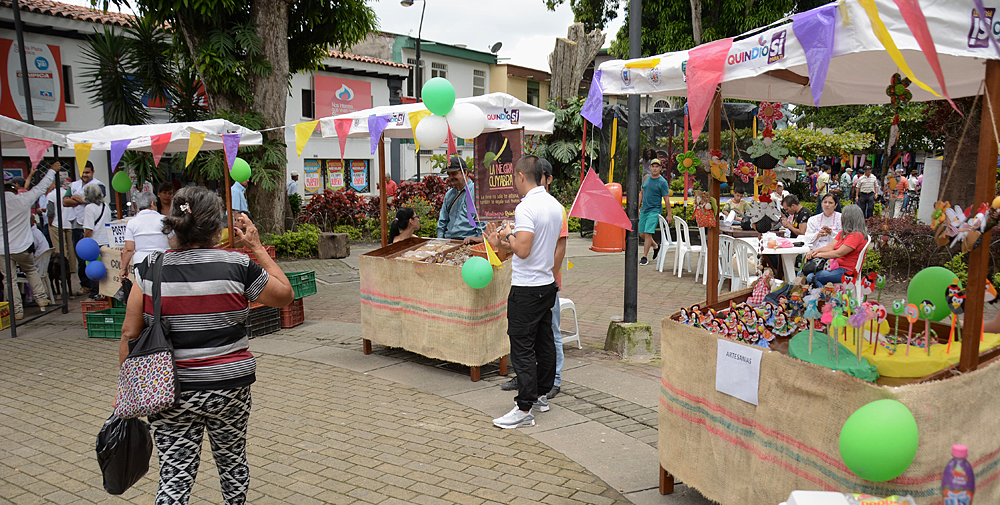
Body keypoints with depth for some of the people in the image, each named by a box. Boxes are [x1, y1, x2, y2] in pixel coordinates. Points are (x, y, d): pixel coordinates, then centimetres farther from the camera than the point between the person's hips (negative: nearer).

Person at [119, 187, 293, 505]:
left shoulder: (150, 269, -6)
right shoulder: (237, 267, -10)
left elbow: (130, 334, -3)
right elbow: (285, 295, 4)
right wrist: (256, 248, 6)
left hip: (170, 392, 1)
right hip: (229, 386, 0)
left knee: (174, 477, 6)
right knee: (233, 462, 21)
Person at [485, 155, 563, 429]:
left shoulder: (526, 207, -19)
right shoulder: (555, 205, 9)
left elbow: (523, 250, -27)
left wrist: (508, 235, -9)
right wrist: (502, 242, 18)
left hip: (526, 289, -9)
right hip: (547, 284, 9)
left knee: (522, 347, -4)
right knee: (544, 342, 17)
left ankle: (525, 409, -1)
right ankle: (541, 394, 29)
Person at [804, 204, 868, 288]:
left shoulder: (856, 235, -14)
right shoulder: (843, 233, 18)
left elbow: (838, 253, -19)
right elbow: (830, 247, 8)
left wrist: (819, 254, -11)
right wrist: (815, 251, -11)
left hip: (846, 271, -10)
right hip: (836, 265, 10)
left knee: (811, 278, -28)